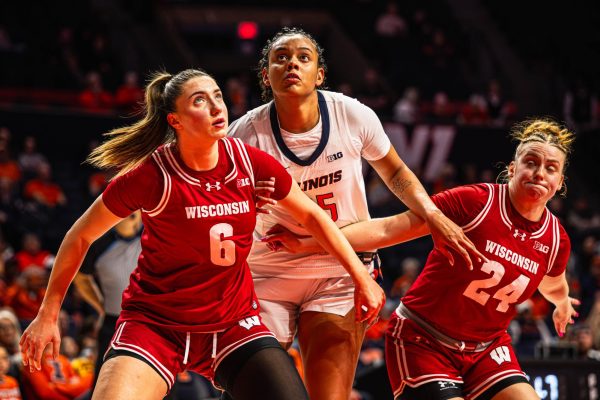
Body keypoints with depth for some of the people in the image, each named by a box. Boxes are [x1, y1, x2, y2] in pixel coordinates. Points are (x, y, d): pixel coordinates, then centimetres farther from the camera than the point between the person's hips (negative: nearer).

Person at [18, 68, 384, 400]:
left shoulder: (251, 163, -8)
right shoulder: (152, 176, -17)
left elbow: (311, 215, 9)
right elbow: (81, 236, -4)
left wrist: (361, 277, 8)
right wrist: (48, 315, -2)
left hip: (234, 323, 4)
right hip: (154, 322, -3)